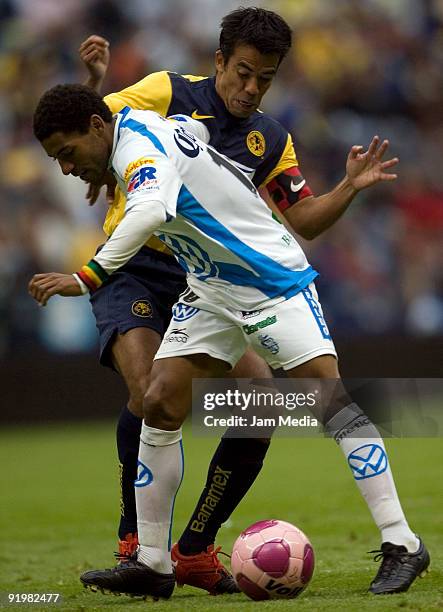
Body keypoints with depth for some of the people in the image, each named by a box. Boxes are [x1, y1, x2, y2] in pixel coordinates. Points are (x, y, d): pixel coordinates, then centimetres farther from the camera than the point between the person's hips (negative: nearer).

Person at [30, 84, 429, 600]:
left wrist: (85, 280, -45)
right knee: (159, 404, -4)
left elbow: (150, 212, -43)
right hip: (210, 291, 9)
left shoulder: (137, 144, -23)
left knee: (329, 398, -17)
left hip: (274, 281, -9)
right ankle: (151, 563, 0)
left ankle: (401, 544, -12)